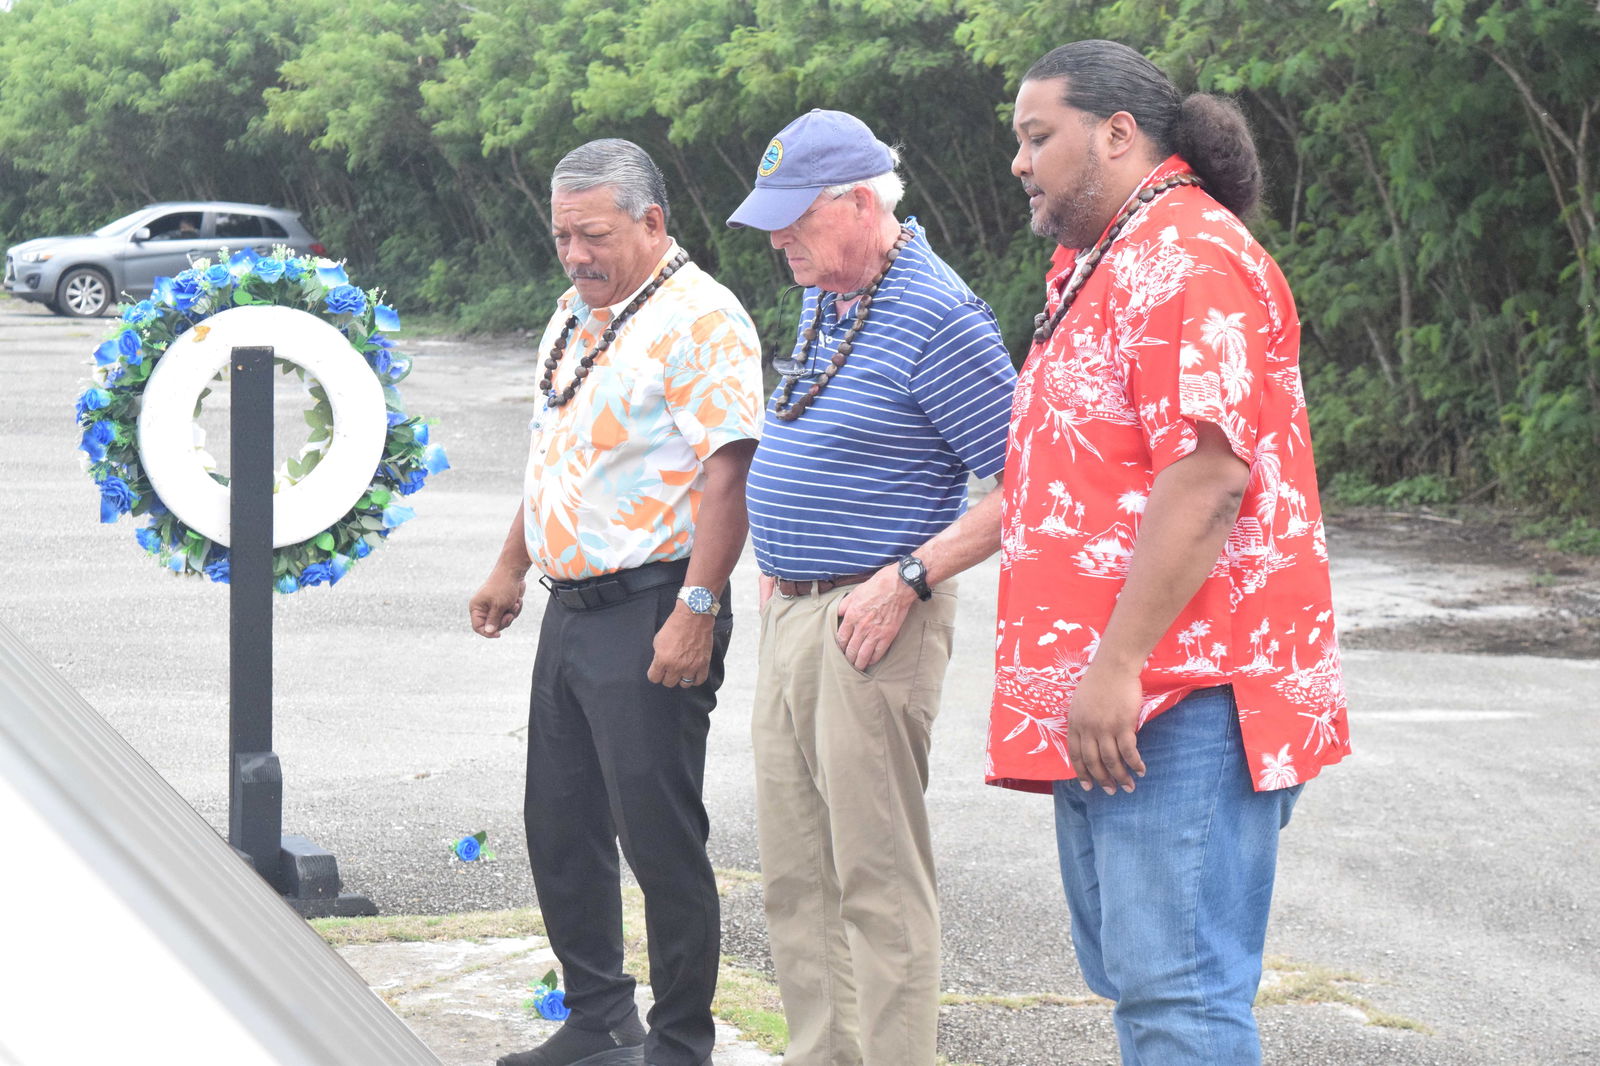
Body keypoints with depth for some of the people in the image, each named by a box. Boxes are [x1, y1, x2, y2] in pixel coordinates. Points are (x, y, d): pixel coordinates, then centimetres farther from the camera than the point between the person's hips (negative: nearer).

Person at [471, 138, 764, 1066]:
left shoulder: (699, 319, -14)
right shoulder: (578, 312, 16)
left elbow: (728, 474, -20)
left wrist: (695, 614, -24)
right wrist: (512, 569, 27)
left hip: (652, 614, -9)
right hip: (572, 607, 9)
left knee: (661, 839, -4)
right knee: (561, 831, 14)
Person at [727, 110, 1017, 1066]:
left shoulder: (938, 319, -15)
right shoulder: (824, 299, 12)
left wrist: (909, 578, -20)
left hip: (872, 623, -9)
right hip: (790, 615, 9)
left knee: (879, 877, -6)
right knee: (795, 876, 12)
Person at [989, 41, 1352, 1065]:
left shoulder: (1188, 259, -14)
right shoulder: (1092, 265, 21)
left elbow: (1206, 477, -23)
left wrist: (1120, 665, -25)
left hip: (1177, 707, -11)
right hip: (1103, 706, 11)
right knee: (1128, 975, 14)